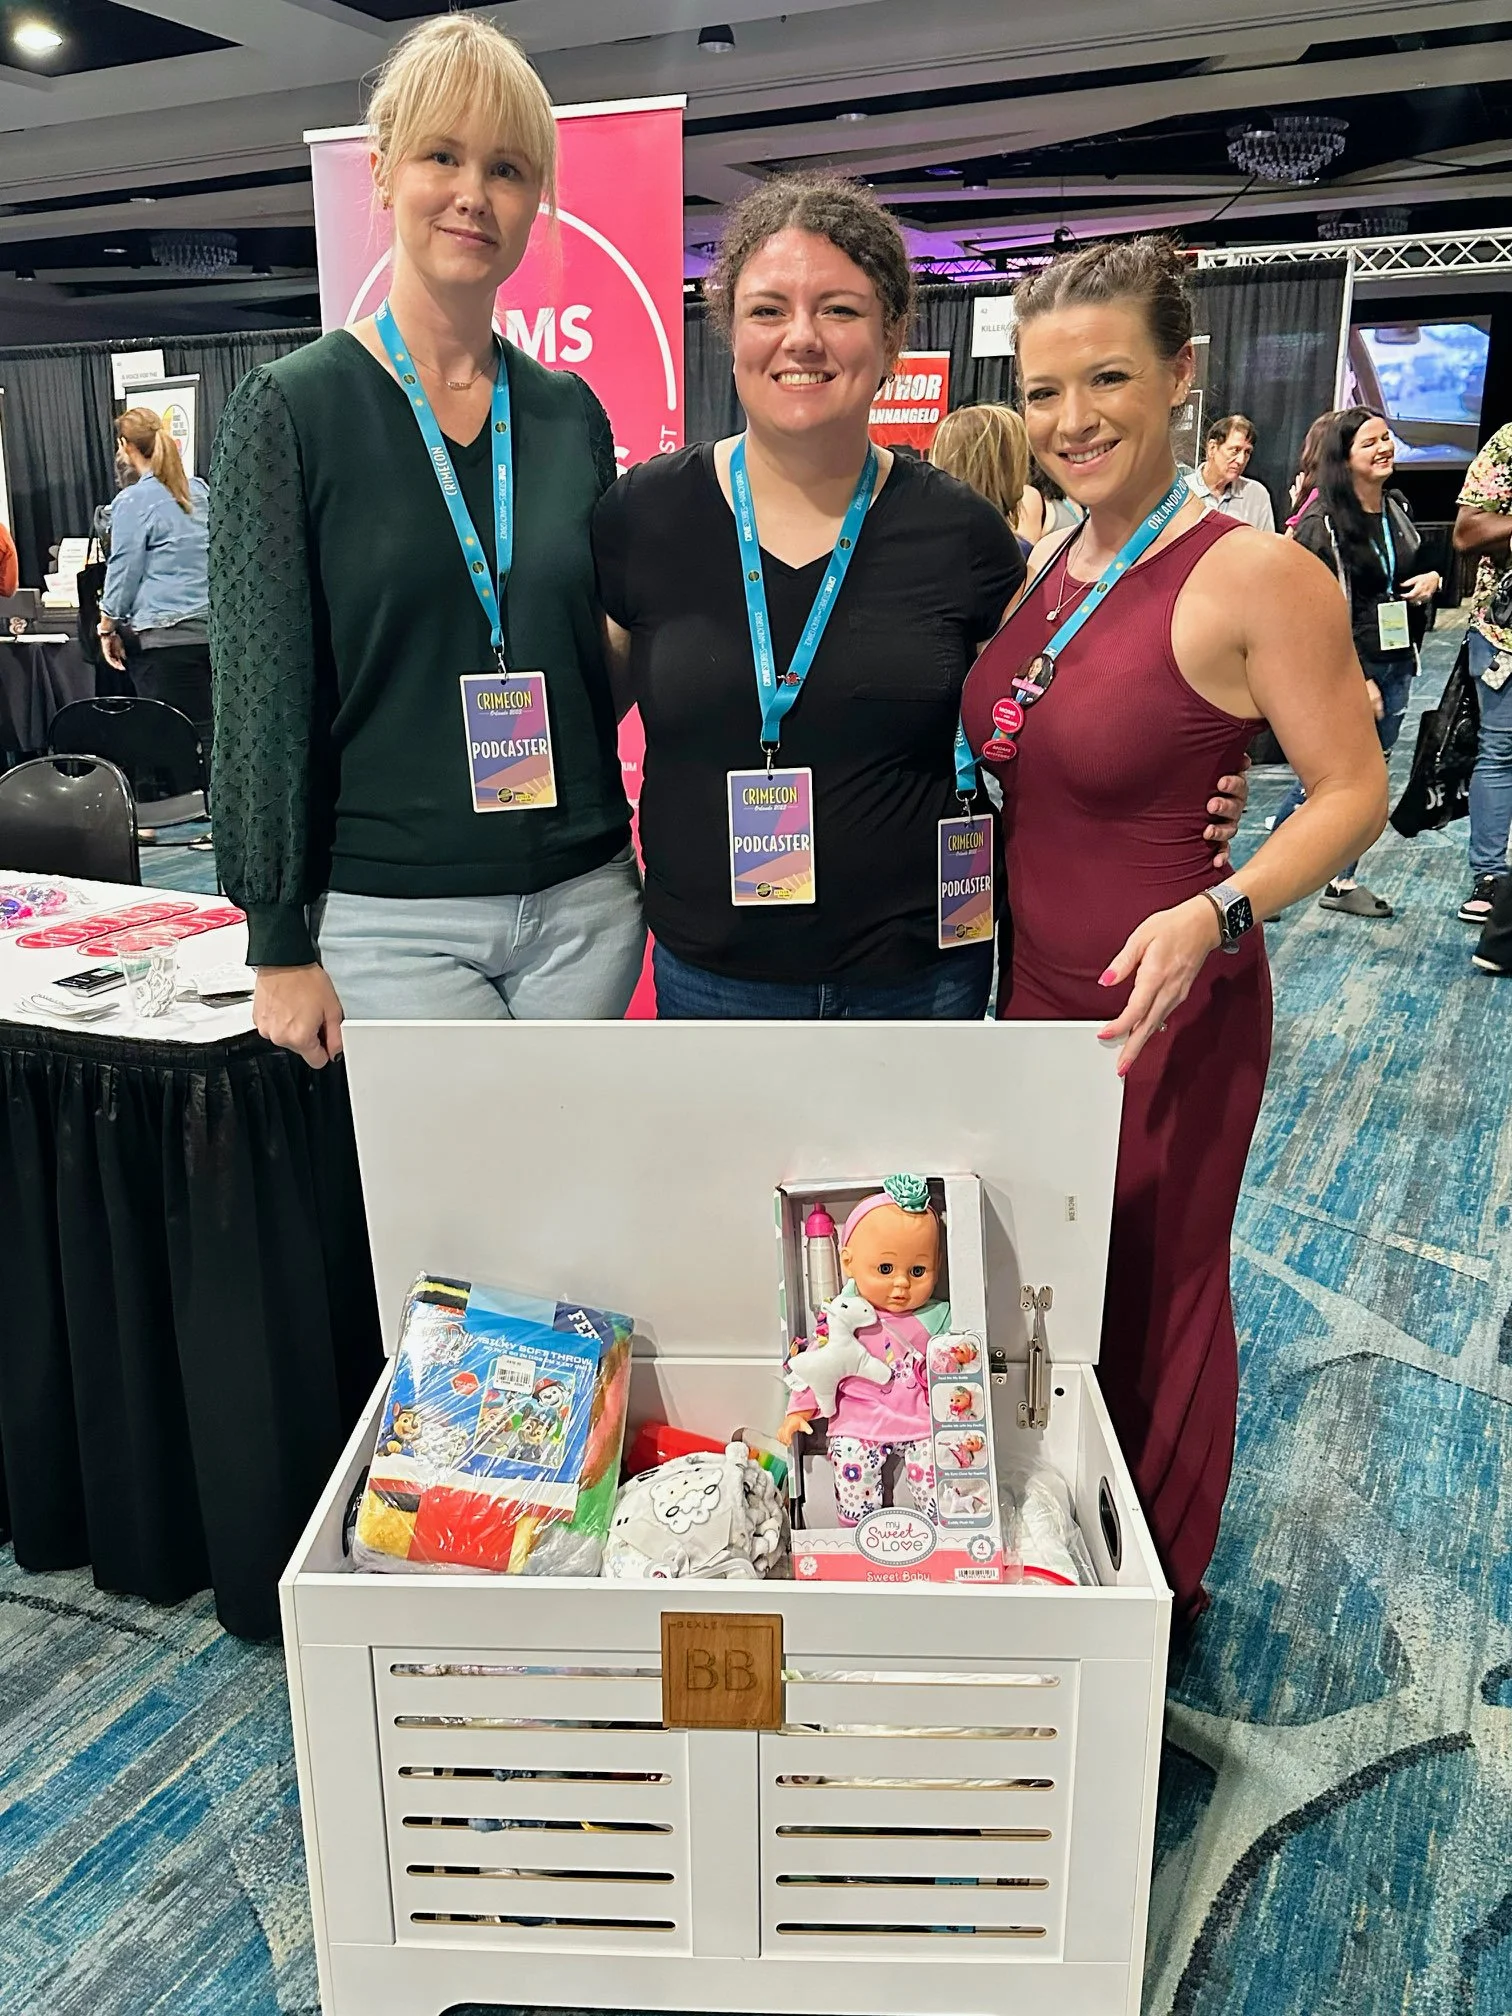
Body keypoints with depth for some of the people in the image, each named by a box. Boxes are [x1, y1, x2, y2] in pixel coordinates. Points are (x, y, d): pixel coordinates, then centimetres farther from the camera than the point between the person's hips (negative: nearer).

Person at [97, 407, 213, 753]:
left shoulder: (133, 501, -6)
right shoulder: (200, 490, 11)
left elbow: (124, 570, -5)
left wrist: (107, 627, 5)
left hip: (164, 636, -6)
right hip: (211, 627, 6)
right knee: (213, 728, 5)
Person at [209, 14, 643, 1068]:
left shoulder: (570, 414, 7)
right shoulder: (292, 408, -4)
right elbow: (263, 693, -6)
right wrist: (281, 945, -7)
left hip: (585, 902, 4)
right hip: (392, 917, -4)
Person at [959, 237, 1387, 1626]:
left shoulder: (1253, 575, -17)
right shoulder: (1048, 562, 5)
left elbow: (1352, 791, -15)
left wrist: (1214, 914, -29)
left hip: (1165, 1009, -7)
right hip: (1035, 987, 7)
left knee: (1150, 1300, 11)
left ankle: (1161, 1583, 38)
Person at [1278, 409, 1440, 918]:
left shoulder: (1398, 509, 10)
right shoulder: (1321, 523, -12)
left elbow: (1417, 568, 27)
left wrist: (1431, 580, 2)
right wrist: (1357, 679, -17)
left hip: (1395, 665, 7)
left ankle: (1343, 882, 21)